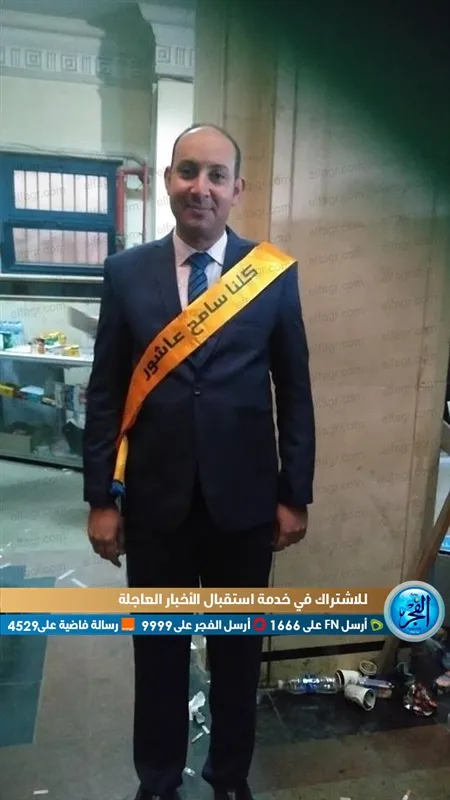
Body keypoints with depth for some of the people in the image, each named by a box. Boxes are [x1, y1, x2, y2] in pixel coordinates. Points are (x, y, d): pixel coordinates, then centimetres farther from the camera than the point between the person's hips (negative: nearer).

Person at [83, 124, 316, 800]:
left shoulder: (276, 274, -2)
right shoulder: (127, 272, 0)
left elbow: (294, 392, 1)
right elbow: (105, 393, 0)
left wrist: (295, 496, 0)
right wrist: (100, 499, -1)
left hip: (245, 499, 0)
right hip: (156, 498, 1)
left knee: (239, 647, 18)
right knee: (158, 648, 17)